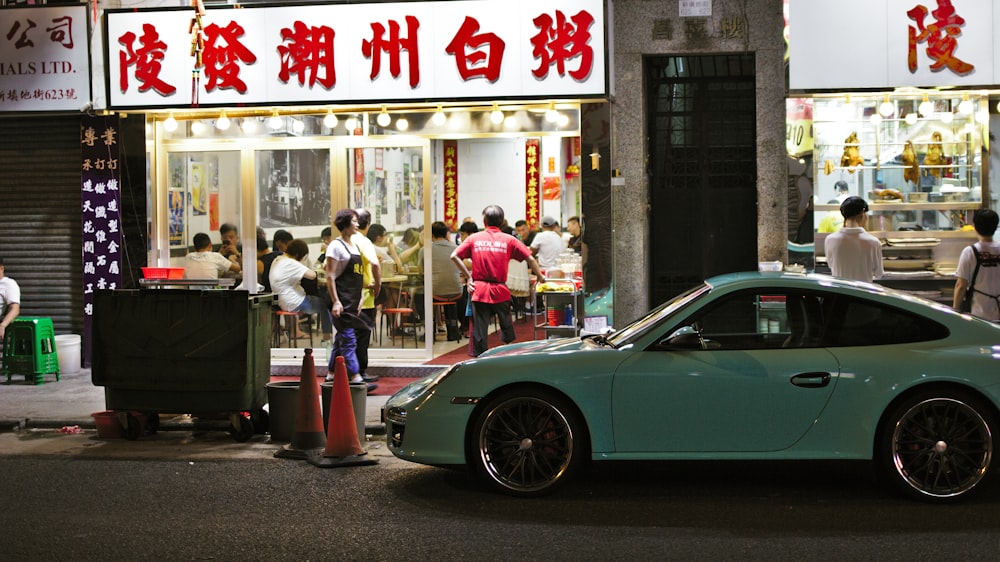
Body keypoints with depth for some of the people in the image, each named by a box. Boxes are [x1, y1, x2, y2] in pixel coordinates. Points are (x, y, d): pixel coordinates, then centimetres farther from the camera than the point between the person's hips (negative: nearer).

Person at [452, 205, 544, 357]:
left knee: (480, 331, 2)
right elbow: (530, 259, -1)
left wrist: (468, 276, 2)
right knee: (506, 327, 16)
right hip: (500, 291, 0)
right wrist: (540, 277, 13)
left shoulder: (474, 238, 4)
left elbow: (454, 256, -3)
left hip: (479, 289, 0)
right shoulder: (509, 240, 2)